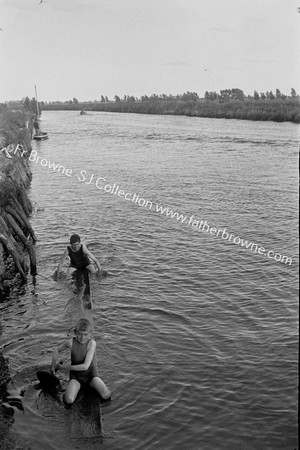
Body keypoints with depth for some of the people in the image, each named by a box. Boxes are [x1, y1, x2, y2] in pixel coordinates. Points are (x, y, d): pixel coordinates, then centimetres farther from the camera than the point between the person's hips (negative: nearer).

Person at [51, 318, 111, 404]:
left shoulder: (91, 343, -20)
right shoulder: (71, 342, -13)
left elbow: (85, 366, -24)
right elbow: (57, 350, 10)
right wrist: (54, 365, 1)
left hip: (90, 373, 0)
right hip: (76, 375, 0)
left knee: (106, 396, -23)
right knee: (69, 401, -28)